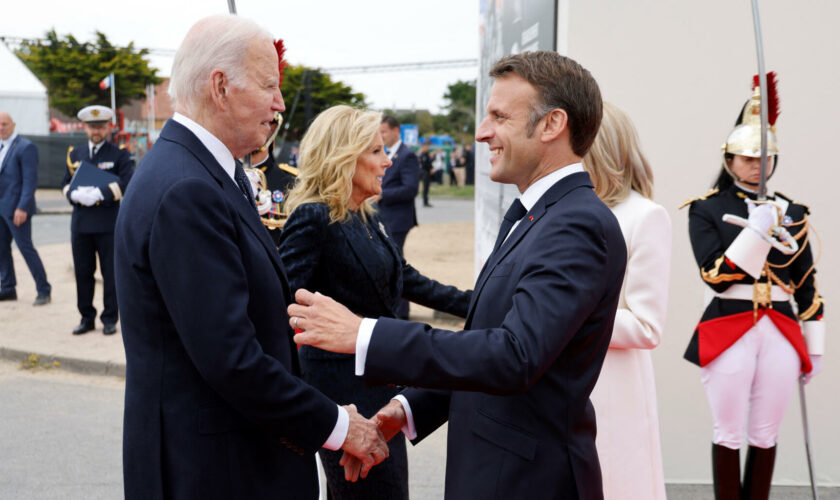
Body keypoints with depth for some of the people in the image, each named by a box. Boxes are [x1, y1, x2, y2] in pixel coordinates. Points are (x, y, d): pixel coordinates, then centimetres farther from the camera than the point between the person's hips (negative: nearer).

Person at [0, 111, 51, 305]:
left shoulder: (25, 147, -11)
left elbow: (30, 180, -16)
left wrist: (22, 208, -22)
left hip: (17, 208, -8)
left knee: (25, 248, -7)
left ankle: (43, 290, 1)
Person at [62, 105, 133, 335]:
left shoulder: (119, 154, 1)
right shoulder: (75, 153, 14)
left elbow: (127, 183, -11)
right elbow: (65, 183, 13)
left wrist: (100, 193, -21)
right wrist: (75, 194, -9)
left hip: (108, 224, -4)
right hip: (80, 223, 4)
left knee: (110, 273, 1)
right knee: (82, 272, 8)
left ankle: (110, 318, 11)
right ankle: (86, 318, 19)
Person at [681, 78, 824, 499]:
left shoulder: (792, 212, 11)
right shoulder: (706, 209, 0)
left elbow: (807, 286, 14)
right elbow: (716, 276, -11)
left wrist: (814, 346, 13)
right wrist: (757, 232, -20)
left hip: (781, 332, 3)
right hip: (728, 331, -3)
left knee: (765, 435, 9)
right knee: (729, 434, 2)